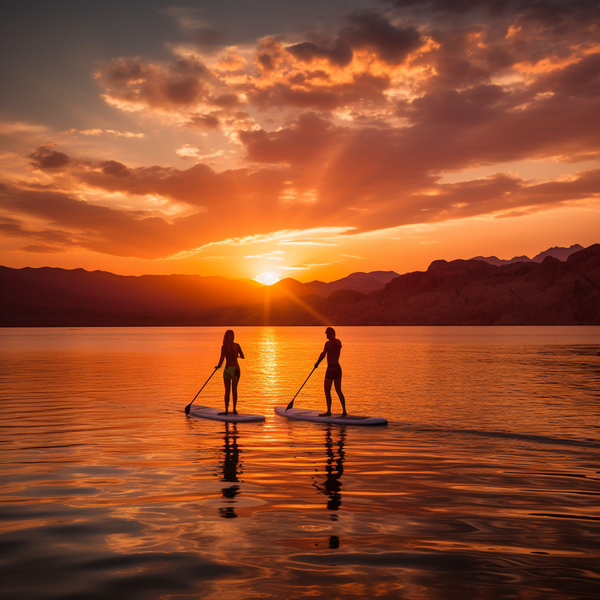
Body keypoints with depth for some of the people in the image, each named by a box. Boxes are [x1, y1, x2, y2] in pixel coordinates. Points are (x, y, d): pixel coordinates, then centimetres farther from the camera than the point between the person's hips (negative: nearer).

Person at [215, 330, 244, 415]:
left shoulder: (224, 347, -11)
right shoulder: (237, 346, -1)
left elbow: (222, 359, -16)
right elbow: (242, 357, 10)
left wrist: (218, 366, 3)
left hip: (228, 369, -3)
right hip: (236, 369, 3)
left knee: (227, 390, 3)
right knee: (234, 389, 11)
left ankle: (226, 410, 2)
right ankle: (234, 409, 11)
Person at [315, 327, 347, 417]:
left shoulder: (328, 343, -14)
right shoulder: (338, 342, 8)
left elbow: (323, 355, -14)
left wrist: (317, 364, -1)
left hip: (331, 368, -7)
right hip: (338, 368, 7)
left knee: (327, 391, 3)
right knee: (338, 391, 12)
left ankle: (329, 411, 3)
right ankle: (344, 411, 8)